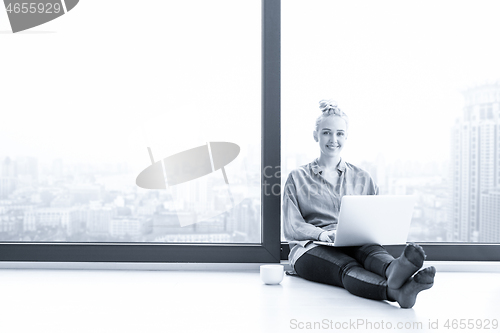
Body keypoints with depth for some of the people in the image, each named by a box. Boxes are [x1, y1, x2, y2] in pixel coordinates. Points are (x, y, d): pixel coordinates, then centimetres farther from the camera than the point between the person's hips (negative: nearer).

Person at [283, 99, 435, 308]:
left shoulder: (362, 178, 22)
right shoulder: (298, 178, 13)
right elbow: (291, 227, 3)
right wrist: (322, 233, -18)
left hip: (356, 245, 3)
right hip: (312, 248, -2)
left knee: (371, 250, -36)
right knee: (347, 267, -37)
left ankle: (395, 271, -71)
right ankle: (397, 292, -68)